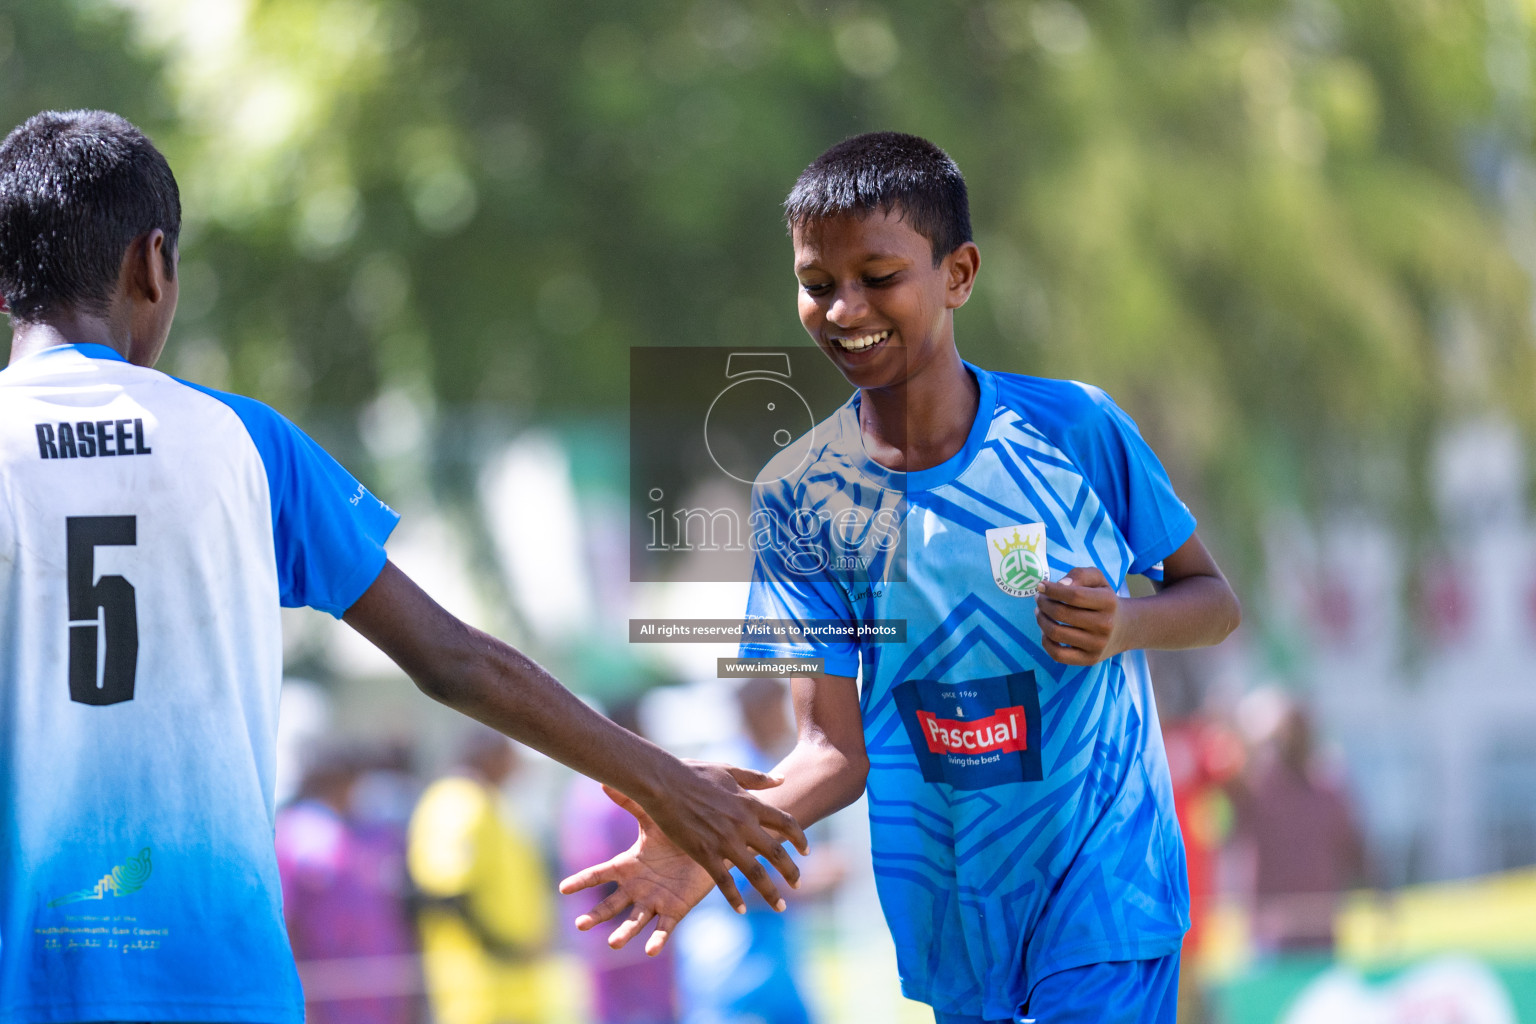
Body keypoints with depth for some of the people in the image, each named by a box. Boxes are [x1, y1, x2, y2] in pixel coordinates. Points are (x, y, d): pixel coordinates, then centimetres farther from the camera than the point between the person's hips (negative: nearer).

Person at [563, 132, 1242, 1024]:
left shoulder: (1075, 429, -8)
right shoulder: (798, 497, -4)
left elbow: (1213, 600, 4)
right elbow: (835, 747, -7)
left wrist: (1125, 625, -18)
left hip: (1101, 887, -2)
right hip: (945, 910, 2)